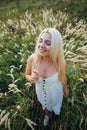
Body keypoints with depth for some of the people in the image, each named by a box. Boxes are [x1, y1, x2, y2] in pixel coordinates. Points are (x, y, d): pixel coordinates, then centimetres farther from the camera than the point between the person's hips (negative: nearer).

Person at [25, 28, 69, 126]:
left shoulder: (60, 62, -34)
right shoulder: (32, 59, -31)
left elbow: (63, 77, -12)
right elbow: (27, 75, -11)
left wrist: (66, 89, 6)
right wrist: (32, 78, -35)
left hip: (55, 91, -1)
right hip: (41, 91, 2)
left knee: (55, 102, 32)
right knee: (45, 104, 33)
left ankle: (55, 110, 70)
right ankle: (47, 114, 69)